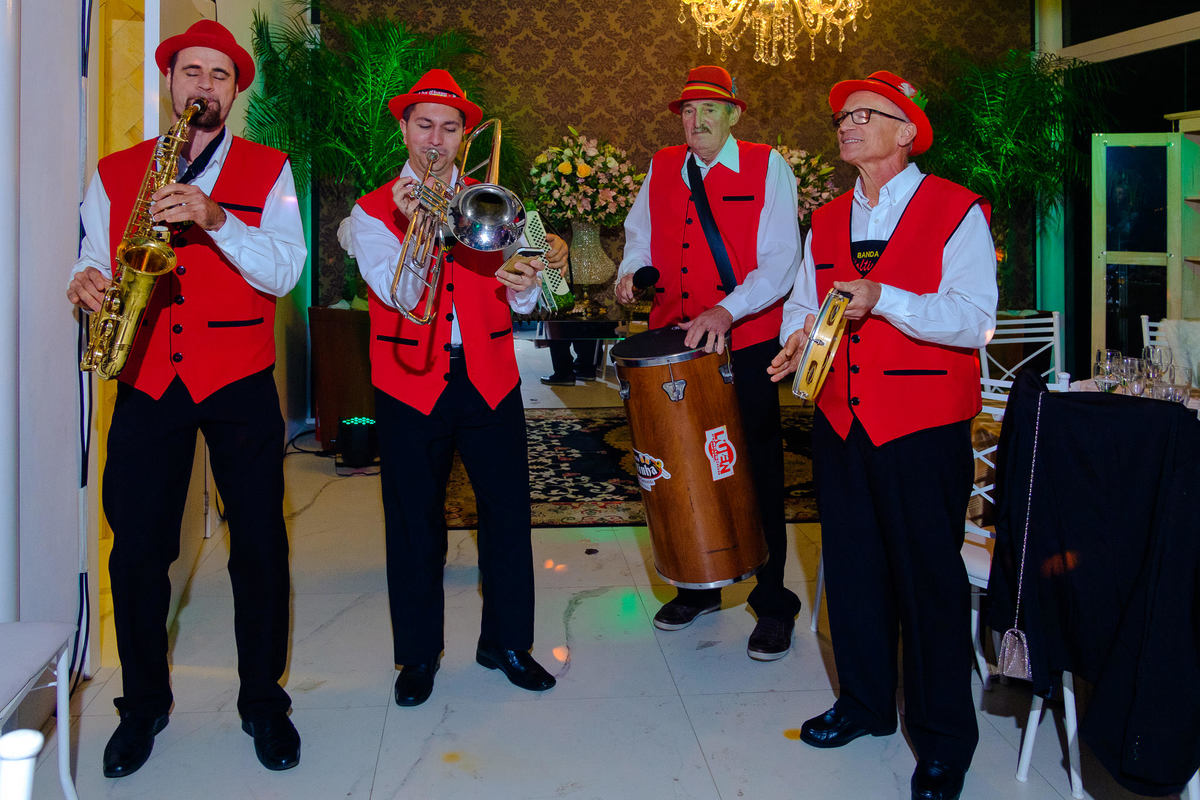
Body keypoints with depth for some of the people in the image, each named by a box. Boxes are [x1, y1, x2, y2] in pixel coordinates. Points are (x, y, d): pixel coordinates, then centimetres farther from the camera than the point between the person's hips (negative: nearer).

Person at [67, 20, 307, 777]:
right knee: (137, 549, 3)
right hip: (146, 379, 2)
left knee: (260, 546, 3)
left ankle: (264, 701, 20)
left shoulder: (269, 171, 6)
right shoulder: (114, 173, 12)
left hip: (240, 382, -1)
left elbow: (284, 272, -6)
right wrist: (86, 283, -10)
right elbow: (95, 264, 13)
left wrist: (215, 219, -20)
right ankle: (144, 703, 24)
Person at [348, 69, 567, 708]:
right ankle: (418, 654, 21)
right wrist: (418, 226, -25)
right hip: (411, 384, -2)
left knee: (508, 511, 4)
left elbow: (520, 304, 3)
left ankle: (507, 641, 22)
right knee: (414, 521, 5)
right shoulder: (373, 211, 4)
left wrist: (524, 283, -20)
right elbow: (396, 291, -11)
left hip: (489, 379, 2)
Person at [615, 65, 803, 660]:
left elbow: (780, 263, -13)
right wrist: (631, 269, 3)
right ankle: (699, 586, 32)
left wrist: (726, 310, -27)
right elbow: (640, 231, 25)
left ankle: (774, 604, 18)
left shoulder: (767, 169, -4)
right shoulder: (661, 169, 9)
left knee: (758, 472, 3)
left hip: (745, 344, -4)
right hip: (674, 342, 4)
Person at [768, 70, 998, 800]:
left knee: (929, 575, 3)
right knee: (851, 565, 15)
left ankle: (944, 740, 19)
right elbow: (802, 303, 11)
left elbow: (974, 320, -16)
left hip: (924, 428, -5)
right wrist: (799, 341, -11)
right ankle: (866, 702, 35)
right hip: (841, 422, 6)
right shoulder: (825, 222, 13)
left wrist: (882, 298, -26)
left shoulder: (956, 212, -6)